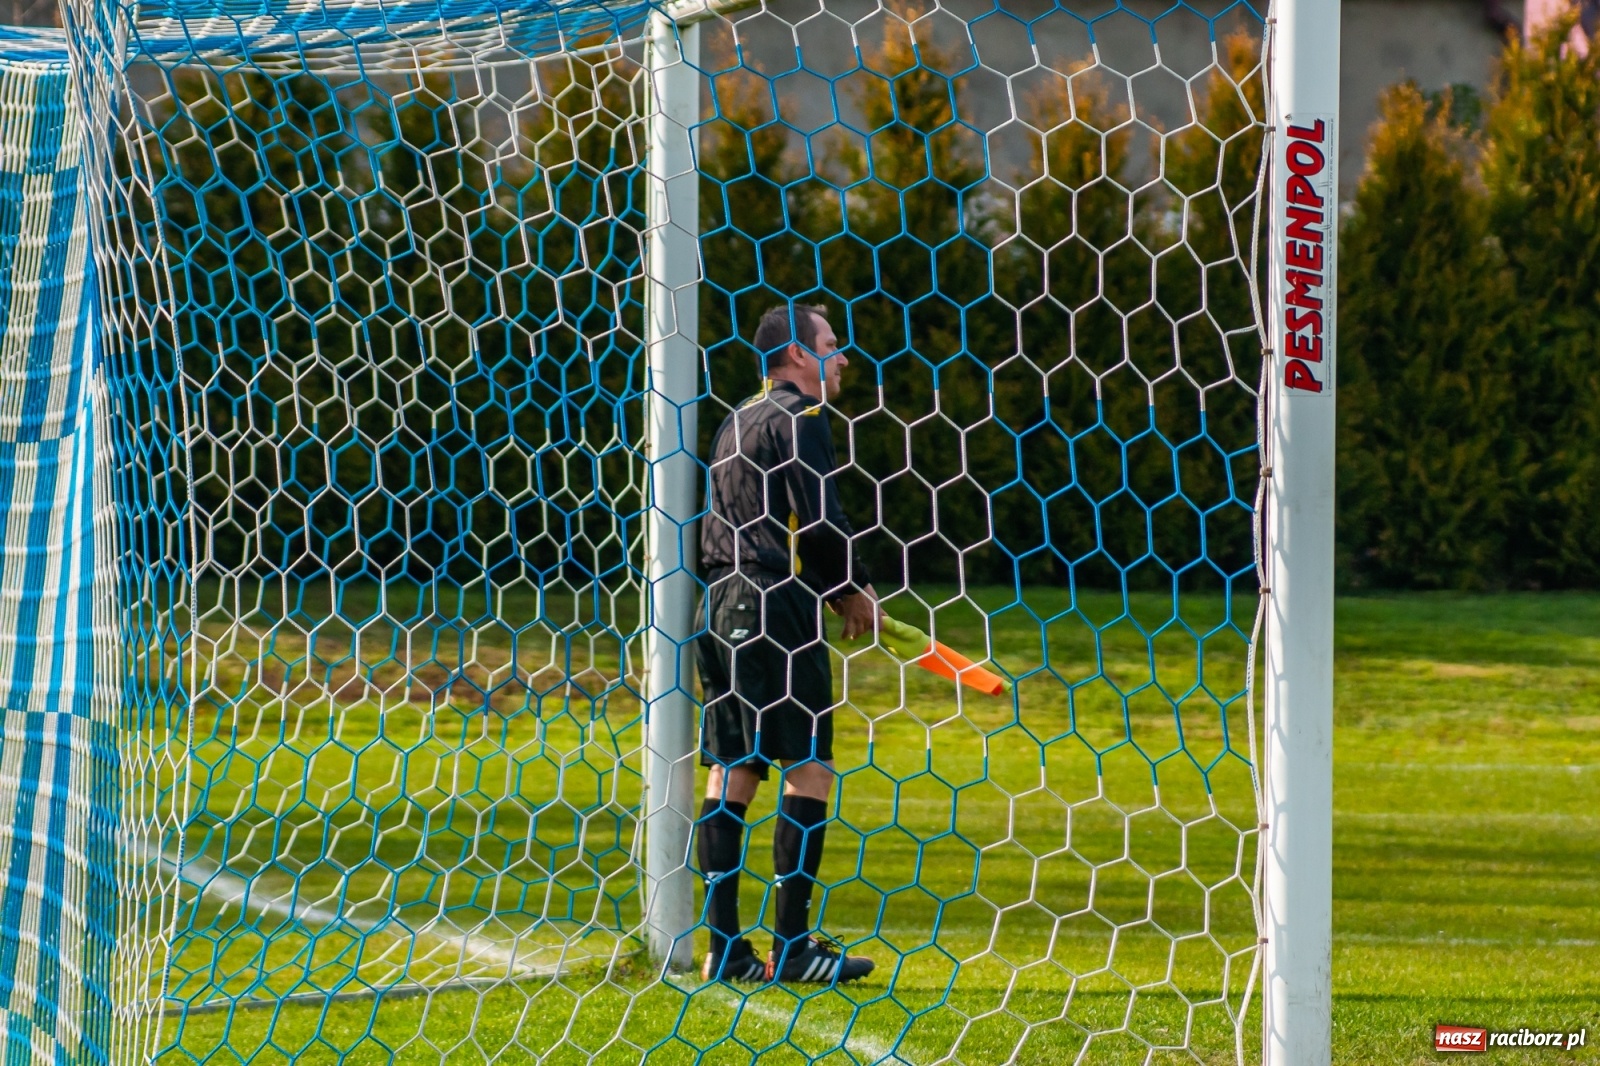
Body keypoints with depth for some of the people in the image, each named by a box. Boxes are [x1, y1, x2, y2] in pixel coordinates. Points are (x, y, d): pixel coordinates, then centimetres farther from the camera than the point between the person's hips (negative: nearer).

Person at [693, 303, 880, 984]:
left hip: (721, 605, 9)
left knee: (731, 769, 7)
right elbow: (822, 524, -14)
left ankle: (725, 948, 7)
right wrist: (855, 593, 3)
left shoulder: (738, 419, 19)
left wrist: (836, 590, 17)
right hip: (776, 610, -9)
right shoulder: (800, 417, -8)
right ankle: (791, 946, -7)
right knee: (809, 769, -5)